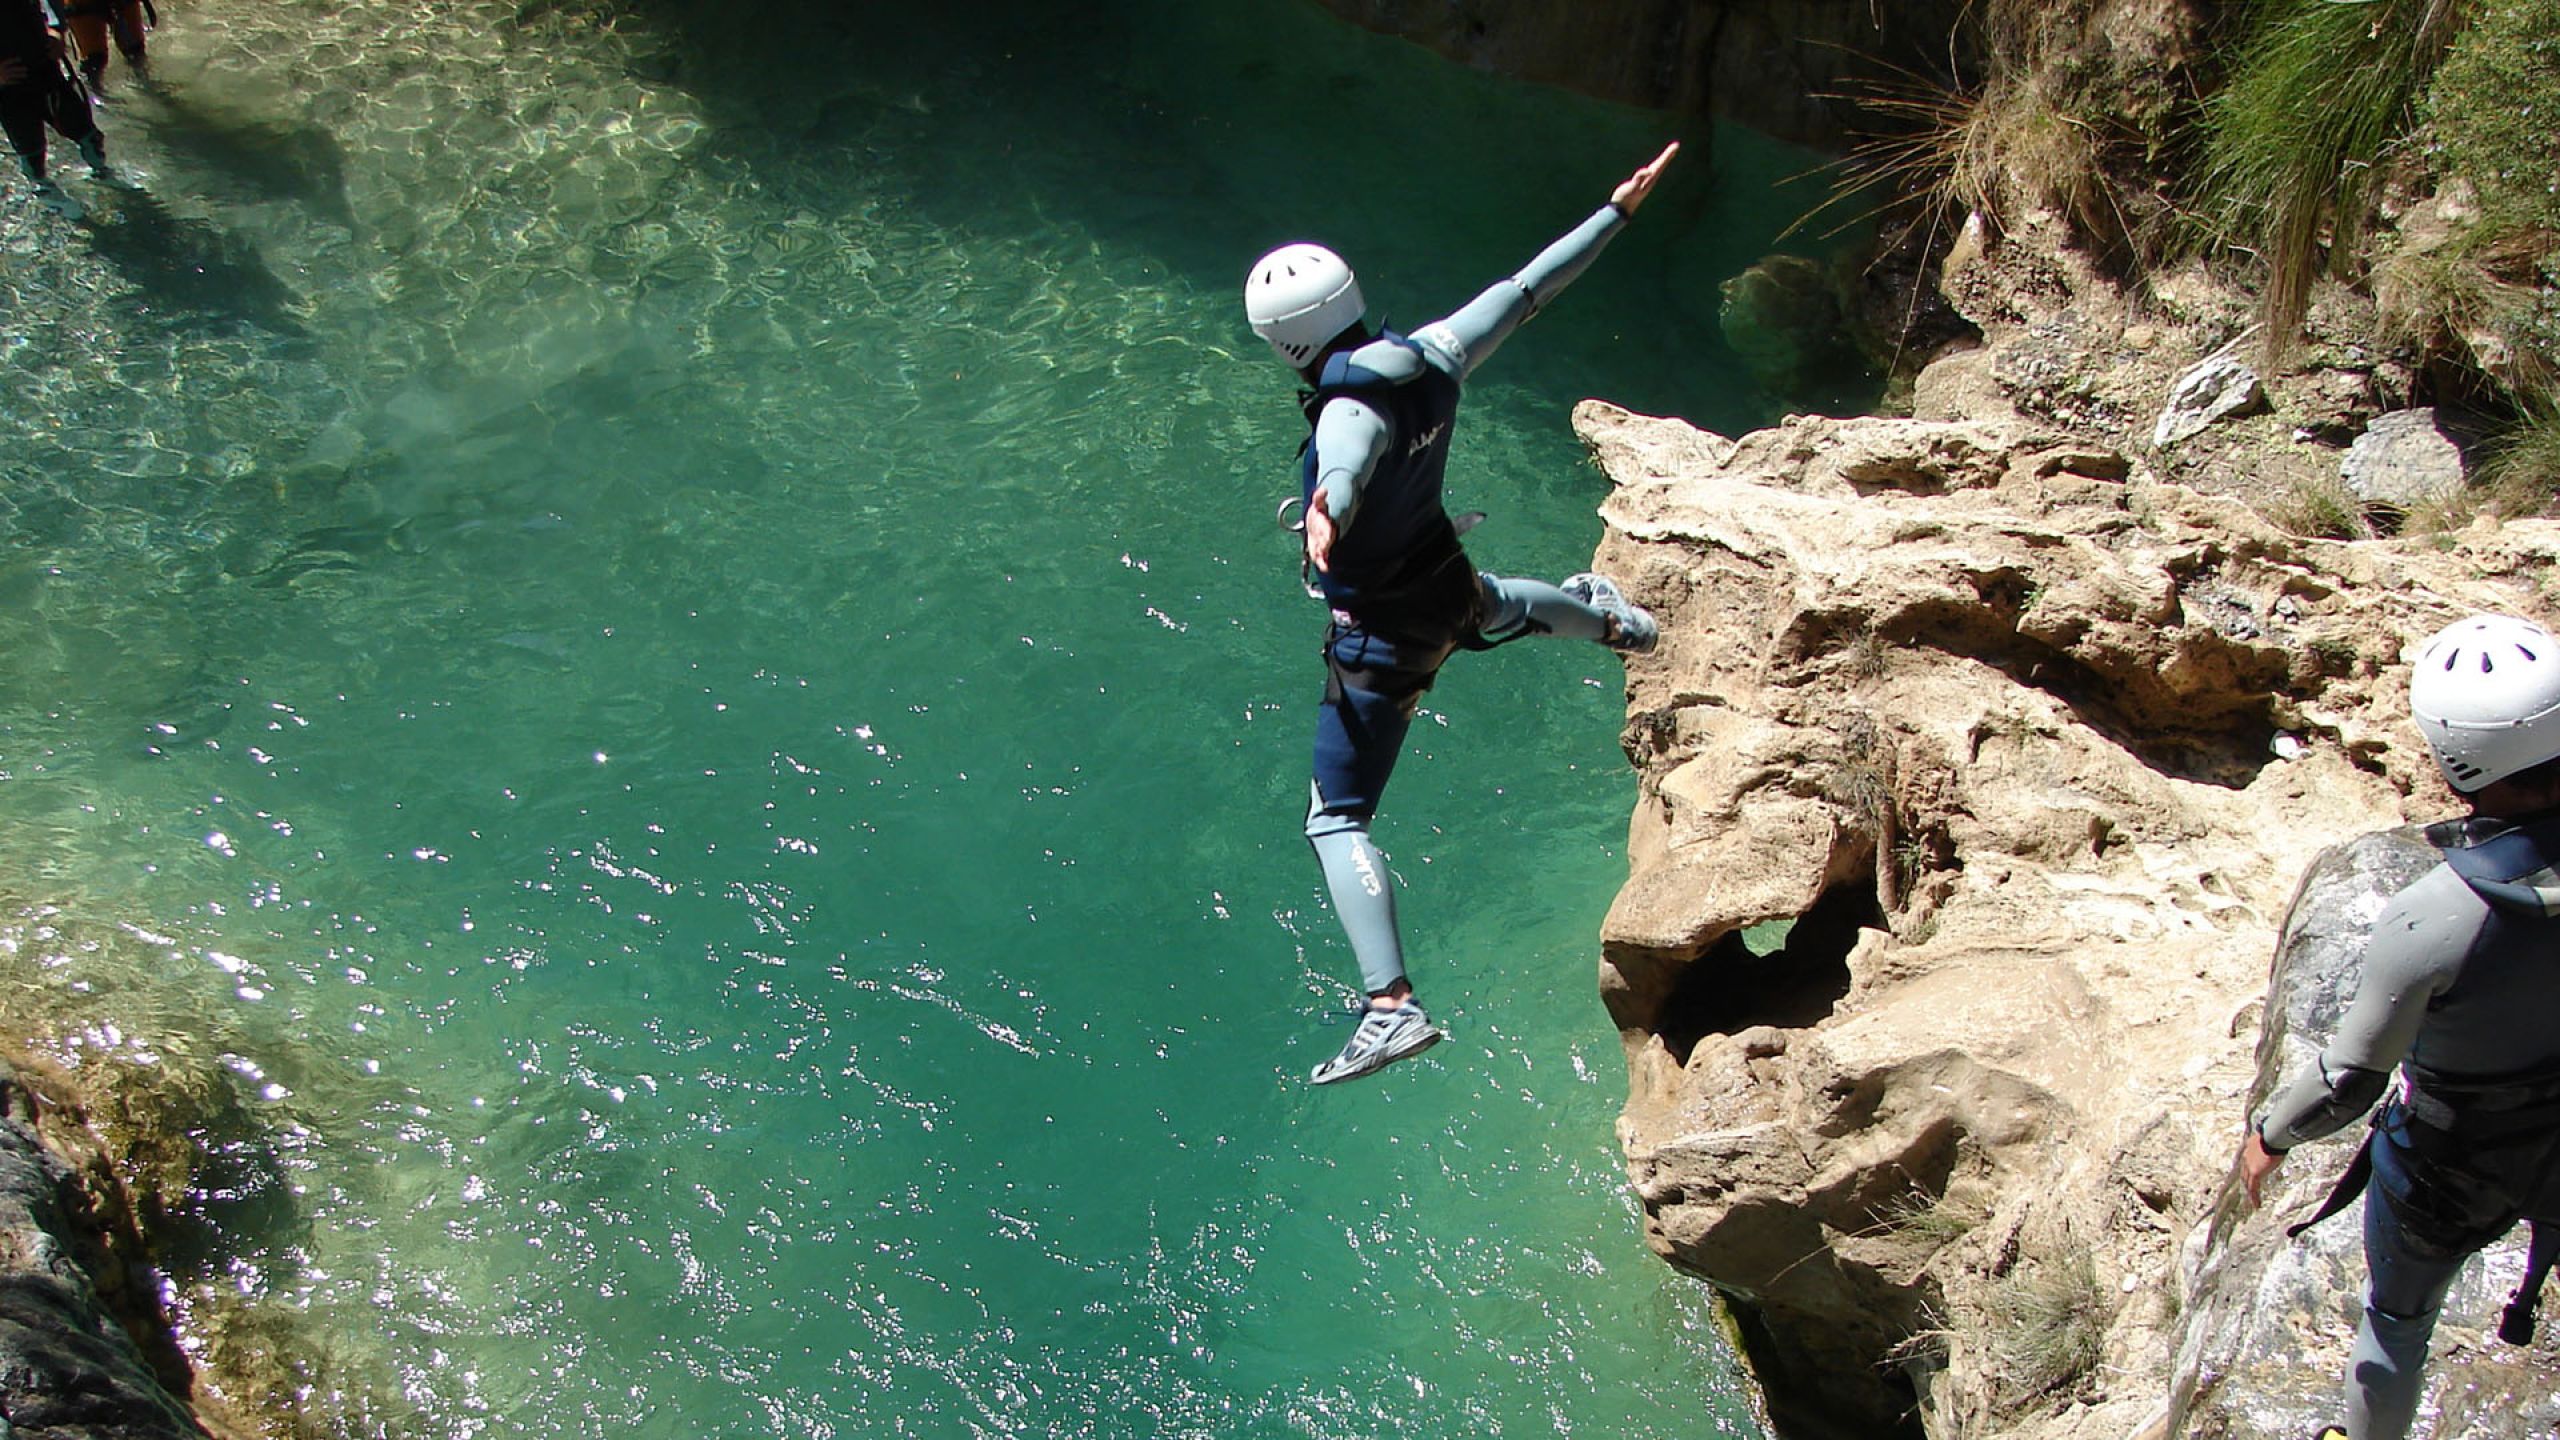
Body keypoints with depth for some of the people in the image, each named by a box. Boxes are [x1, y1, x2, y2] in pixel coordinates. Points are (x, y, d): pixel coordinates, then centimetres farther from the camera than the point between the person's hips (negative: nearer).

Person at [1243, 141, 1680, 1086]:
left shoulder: (1352, 405, -30)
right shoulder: (1434, 355, -9)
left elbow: (1348, 466, -54)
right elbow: (1527, 288, 2)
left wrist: (1327, 511, -76)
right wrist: (1620, 209, 13)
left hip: (1384, 637, -8)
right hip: (1451, 593, 8)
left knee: (1336, 821, -6)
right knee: (1499, 608, 45)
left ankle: (1393, 1006, -18)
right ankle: (1606, 615, 77)